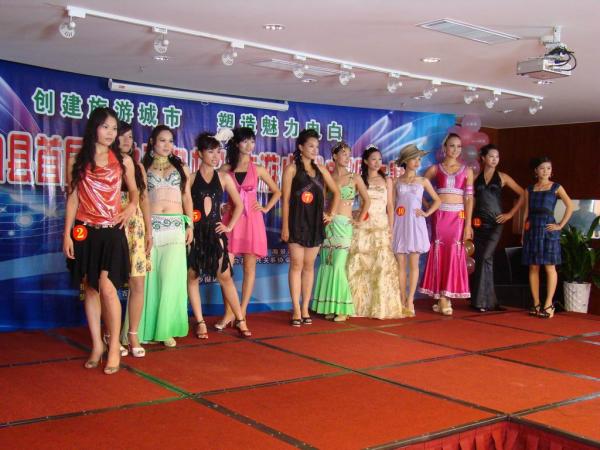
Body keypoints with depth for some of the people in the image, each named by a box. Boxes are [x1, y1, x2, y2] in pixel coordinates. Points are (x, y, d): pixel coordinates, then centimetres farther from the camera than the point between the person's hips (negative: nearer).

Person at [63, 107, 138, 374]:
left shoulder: (123, 161, 7)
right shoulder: (77, 162, 5)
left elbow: (134, 191, 19)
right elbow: (72, 199, 6)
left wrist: (132, 206, -3)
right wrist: (67, 234, 2)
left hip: (111, 231, -1)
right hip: (85, 231, 1)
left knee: (107, 286, -12)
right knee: (90, 288, 5)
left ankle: (114, 347, -1)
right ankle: (97, 345, 16)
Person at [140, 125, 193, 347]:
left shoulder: (181, 168, 16)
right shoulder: (143, 168, 10)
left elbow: (187, 198, 15)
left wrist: (189, 224, 6)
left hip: (175, 227, 1)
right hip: (149, 226, -1)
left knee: (171, 278, -6)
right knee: (149, 278, -2)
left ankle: (166, 329, 2)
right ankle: (147, 329, 7)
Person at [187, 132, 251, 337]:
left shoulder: (224, 178, 7)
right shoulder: (191, 178, 1)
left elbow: (239, 205, 14)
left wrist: (229, 226, 7)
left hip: (215, 232, 1)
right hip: (194, 231, -1)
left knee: (225, 276, 0)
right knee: (192, 276, 2)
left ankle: (240, 320, 7)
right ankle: (200, 322, 11)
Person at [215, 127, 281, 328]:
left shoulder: (258, 169, 7)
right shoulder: (226, 169, 6)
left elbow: (277, 192, 15)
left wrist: (266, 208, 5)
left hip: (252, 219, 1)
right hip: (231, 218, 0)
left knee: (249, 268, 1)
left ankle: (242, 312, 9)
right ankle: (229, 312, 4)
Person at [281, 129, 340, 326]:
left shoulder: (320, 169, 11)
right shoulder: (292, 169, -2)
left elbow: (336, 192, 22)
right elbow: (285, 199, -7)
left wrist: (331, 214, 14)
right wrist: (285, 226, -12)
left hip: (315, 222, 5)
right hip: (297, 221, -5)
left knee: (309, 266, 8)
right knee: (296, 265, -3)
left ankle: (305, 308, 14)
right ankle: (296, 310, 3)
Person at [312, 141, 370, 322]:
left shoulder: (354, 178, 5)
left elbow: (367, 201, 10)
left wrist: (359, 220, 7)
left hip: (344, 225, -2)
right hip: (327, 224, 2)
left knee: (338, 266, -9)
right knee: (327, 265, 2)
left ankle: (342, 308, -2)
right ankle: (330, 307, 10)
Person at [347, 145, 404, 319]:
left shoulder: (386, 180, 11)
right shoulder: (360, 180, 8)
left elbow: (390, 205, 8)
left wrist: (391, 228, 1)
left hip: (381, 227, 1)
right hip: (362, 227, -1)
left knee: (382, 265, -7)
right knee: (360, 265, -4)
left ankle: (382, 306, 0)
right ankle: (360, 305, 5)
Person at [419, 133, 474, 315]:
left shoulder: (467, 171, 8)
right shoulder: (435, 169, 8)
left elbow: (469, 198, 3)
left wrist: (468, 224, -4)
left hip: (458, 217, 0)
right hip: (439, 216, 0)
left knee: (454, 254, -4)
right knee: (439, 253, -2)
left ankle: (445, 297, 4)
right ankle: (442, 298, 2)